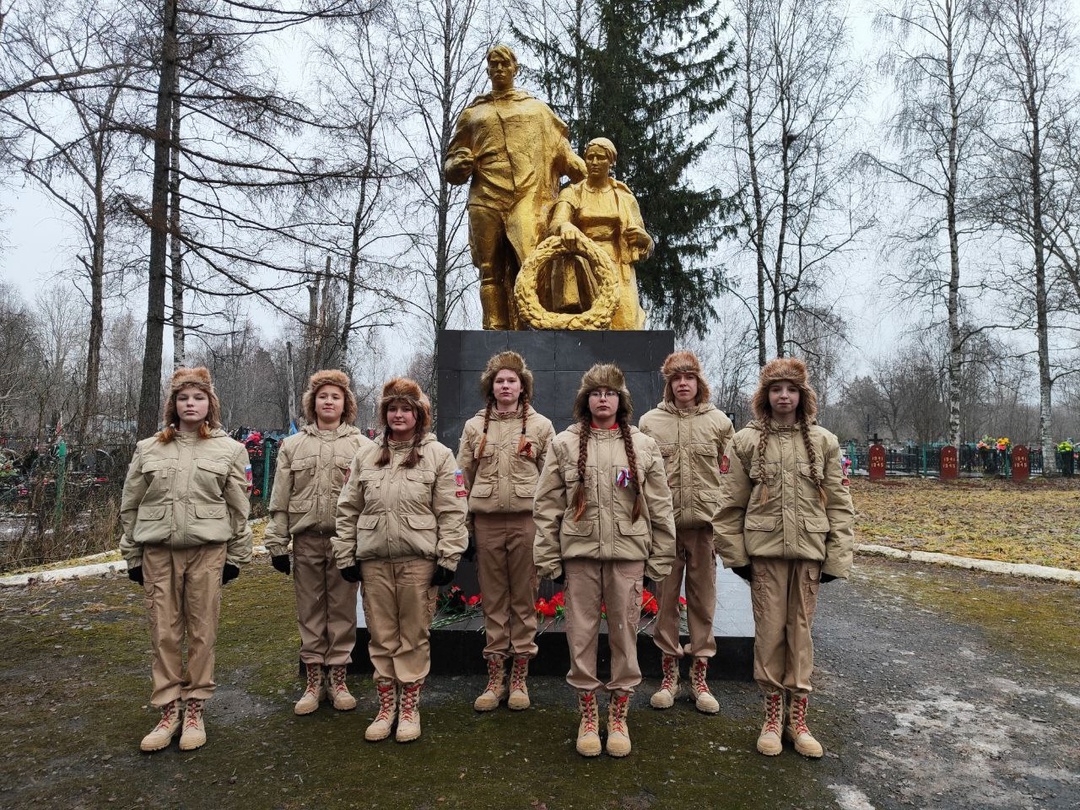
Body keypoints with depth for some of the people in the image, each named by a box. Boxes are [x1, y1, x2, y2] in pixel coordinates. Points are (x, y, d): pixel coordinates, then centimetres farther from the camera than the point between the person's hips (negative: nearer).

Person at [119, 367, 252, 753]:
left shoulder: (229, 449, 5)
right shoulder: (148, 449, 10)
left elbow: (238, 508, 5)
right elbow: (130, 506, 12)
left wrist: (236, 556, 2)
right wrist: (132, 555, 8)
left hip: (207, 549, -1)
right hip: (158, 550, 2)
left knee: (202, 631, 3)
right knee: (164, 632, 5)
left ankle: (194, 709, 16)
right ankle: (168, 710, 17)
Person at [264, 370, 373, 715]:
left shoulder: (362, 445, 4)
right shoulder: (293, 446, 9)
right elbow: (280, 499, 7)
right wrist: (276, 543, 1)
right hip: (306, 540, 2)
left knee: (342, 609, 6)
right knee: (310, 610, 8)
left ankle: (338, 679, 19)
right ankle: (313, 680, 20)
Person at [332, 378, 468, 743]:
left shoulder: (439, 455, 1)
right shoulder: (365, 456, 10)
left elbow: (451, 512, -2)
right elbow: (348, 509, 12)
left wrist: (448, 559, -7)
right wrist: (346, 556, 7)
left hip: (419, 560, -3)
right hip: (374, 560, 3)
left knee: (414, 636, 6)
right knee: (381, 637, 11)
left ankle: (409, 708, 20)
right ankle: (386, 706, 25)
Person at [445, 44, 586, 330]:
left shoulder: (537, 109, 25)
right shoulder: (472, 113, 26)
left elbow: (564, 154, 19)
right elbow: (451, 160, 24)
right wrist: (458, 166, -1)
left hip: (528, 198, -1)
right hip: (486, 200, 2)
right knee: (491, 272, -5)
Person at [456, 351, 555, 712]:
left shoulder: (541, 426, 5)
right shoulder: (474, 426, 10)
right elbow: (463, 478, 10)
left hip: (527, 519, -1)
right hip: (487, 521, 2)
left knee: (524, 599, 4)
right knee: (493, 600, 7)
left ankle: (519, 679, 16)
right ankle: (495, 679, 17)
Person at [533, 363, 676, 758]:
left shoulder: (643, 446, 5)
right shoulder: (565, 444, 3)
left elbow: (660, 506, 6)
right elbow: (547, 505, 2)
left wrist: (661, 557, 3)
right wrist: (548, 557, -1)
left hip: (628, 553, 0)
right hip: (580, 552, 0)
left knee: (625, 633, 8)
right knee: (581, 634, 7)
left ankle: (619, 715, 25)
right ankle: (587, 715, 24)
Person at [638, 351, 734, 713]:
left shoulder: (719, 422, 5)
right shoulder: (651, 421, 4)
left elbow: (730, 472, 8)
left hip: (705, 522, 0)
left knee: (703, 598, 8)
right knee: (665, 597, 8)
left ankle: (700, 677, 21)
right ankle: (669, 674, 22)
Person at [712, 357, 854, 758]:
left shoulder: (823, 442, 4)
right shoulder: (747, 441, 1)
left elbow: (838, 504, 5)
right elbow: (732, 504, 2)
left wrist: (837, 557, 0)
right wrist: (735, 553, -1)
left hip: (808, 549, 1)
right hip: (764, 549, -1)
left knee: (800, 629, 8)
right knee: (769, 630, 4)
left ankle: (797, 716, 22)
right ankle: (773, 713, 21)